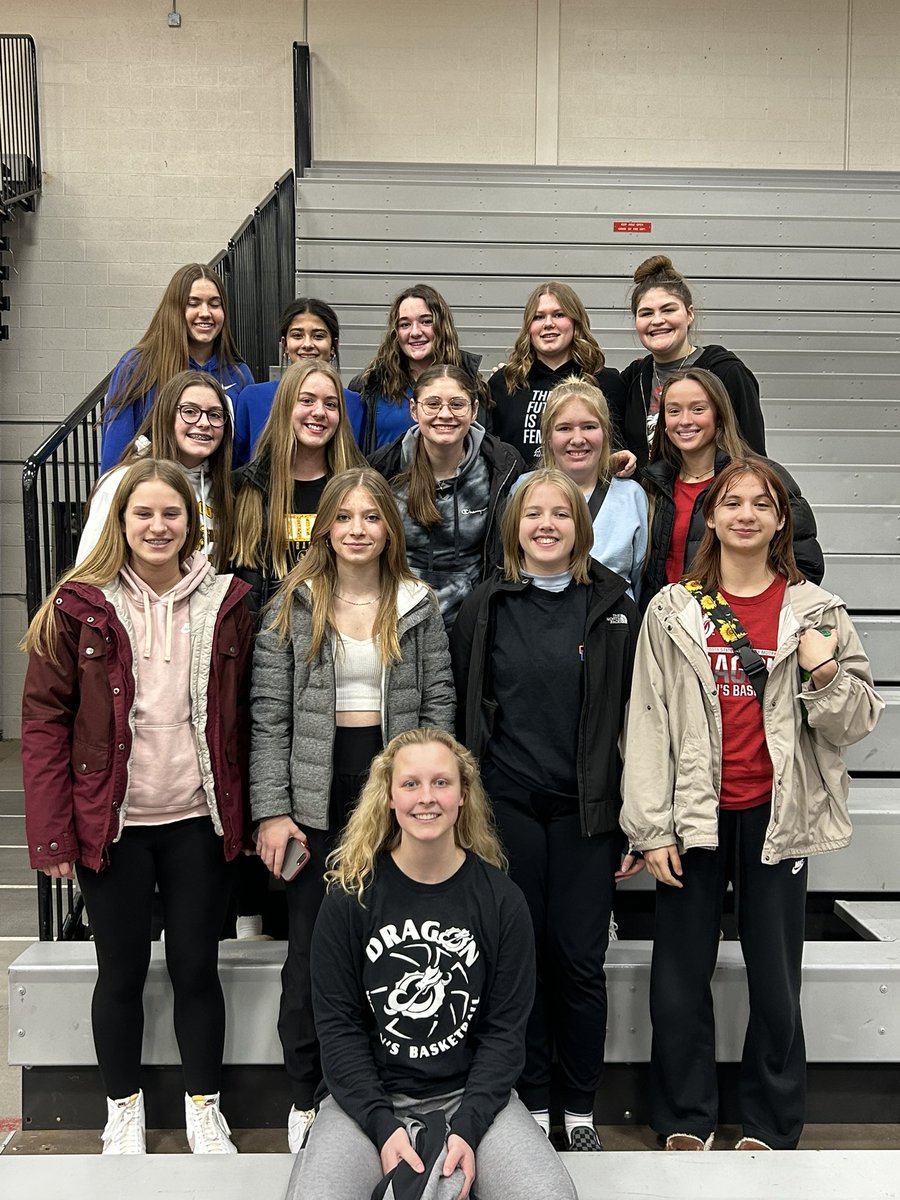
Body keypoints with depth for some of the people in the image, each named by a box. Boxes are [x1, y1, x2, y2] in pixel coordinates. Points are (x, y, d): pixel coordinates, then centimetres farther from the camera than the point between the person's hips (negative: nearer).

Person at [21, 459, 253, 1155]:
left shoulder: (226, 604, 1)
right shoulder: (80, 605, -5)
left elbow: (239, 720, 5)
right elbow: (45, 720, -5)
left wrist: (243, 814, 1)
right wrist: (52, 833, -9)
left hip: (197, 821, 1)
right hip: (112, 823, -1)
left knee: (197, 968, 11)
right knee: (122, 972, 13)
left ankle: (204, 1106, 32)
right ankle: (124, 1110, 35)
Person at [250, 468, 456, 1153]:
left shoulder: (419, 606, 4)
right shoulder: (293, 605, 1)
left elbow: (439, 704, 4)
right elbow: (270, 713, -1)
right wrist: (271, 809, -8)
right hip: (316, 795, 0)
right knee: (310, 953, 7)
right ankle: (306, 1099, 25)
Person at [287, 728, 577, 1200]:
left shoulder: (501, 899, -3)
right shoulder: (350, 896, -5)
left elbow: (505, 1028, -2)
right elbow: (338, 1024, -4)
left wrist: (467, 1129, -14)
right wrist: (383, 1127, -15)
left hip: (473, 1094, 1)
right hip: (368, 1096, 0)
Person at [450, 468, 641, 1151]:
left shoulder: (615, 607, 2)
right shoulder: (485, 608, 3)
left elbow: (637, 716, 2)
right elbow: (463, 712, 6)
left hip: (586, 810, 0)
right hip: (507, 805, 1)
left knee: (581, 959, 5)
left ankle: (580, 1107, 25)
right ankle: (531, 1098, 27)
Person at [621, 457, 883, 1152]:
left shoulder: (816, 612, 3)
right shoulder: (672, 611, 1)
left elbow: (857, 720, 4)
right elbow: (647, 721, 0)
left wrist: (824, 675, -16)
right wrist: (651, 828, -4)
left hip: (776, 815, 0)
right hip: (693, 815, 0)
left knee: (775, 982, 9)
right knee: (680, 977, 9)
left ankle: (770, 1131, 28)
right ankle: (686, 1122, 28)